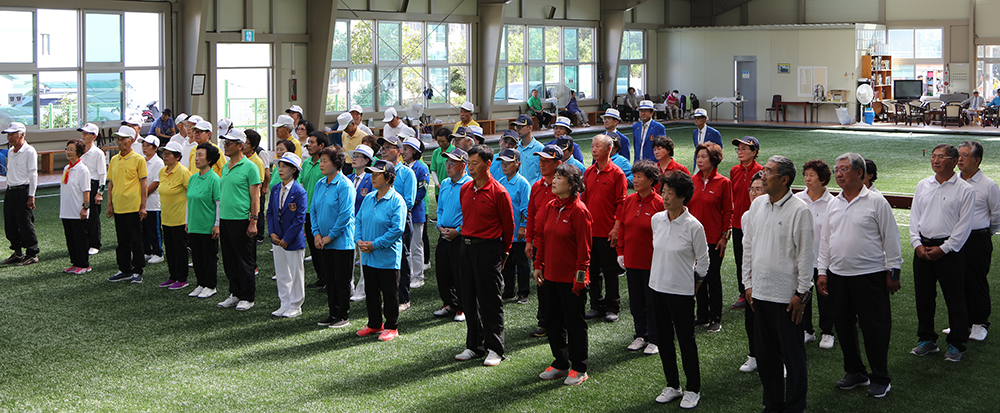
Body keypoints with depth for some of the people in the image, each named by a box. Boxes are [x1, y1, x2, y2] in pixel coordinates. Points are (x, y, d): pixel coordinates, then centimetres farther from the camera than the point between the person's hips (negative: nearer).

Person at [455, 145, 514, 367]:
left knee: (490, 300, -2)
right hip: (467, 246, 7)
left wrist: (503, 252, 4)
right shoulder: (465, 189, 8)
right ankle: (473, 346, 20)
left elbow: (508, 225, -3)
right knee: (469, 299, 11)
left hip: (488, 248, -7)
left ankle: (494, 349, 6)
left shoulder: (498, 192, -11)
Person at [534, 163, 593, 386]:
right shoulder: (550, 207, 7)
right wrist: (538, 265, 10)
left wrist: (580, 274, -16)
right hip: (551, 275, 7)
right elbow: (541, 237, 14)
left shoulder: (578, 210, -14)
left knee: (575, 322, 2)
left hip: (572, 277, -7)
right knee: (554, 320, 14)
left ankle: (579, 369, 12)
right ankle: (560, 364, 27)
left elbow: (583, 246, -14)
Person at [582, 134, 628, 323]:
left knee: (610, 271, 3)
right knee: (593, 270, 11)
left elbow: (621, 203, -8)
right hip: (589, 230, 5)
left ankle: (612, 308, 12)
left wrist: (616, 228, -13)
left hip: (607, 231, -5)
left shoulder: (617, 173, -7)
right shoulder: (588, 172, 9)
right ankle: (596, 305, 21)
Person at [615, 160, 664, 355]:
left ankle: (654, 340, 14)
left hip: (651, 261, -6)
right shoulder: (628, 201, 4)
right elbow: (622, 228, 12)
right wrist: (620, 252, 8)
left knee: (652, 301, 3)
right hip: (631, 259, 6)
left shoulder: (659, 203, -12)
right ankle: (640, 335, 28)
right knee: (635, 301, 14)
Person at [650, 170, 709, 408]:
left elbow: (703, 261, -2)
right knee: (664, 338, 13)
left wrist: (695, 285, 3)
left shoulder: (693, 226, -14)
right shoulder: (656, 220, 1)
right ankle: (672, 386, 26)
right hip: (657, 286, 5)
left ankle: (693, 390, 16)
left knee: (686, 339, 3)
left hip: (681, 290, -5)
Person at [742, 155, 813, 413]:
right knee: (764, 353, 14)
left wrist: (801, 293, -10)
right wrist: (748, 283, 13)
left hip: (787, 295, -6)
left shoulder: (799, 210, -11)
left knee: (791, 353, 3)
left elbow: (805, 254, -10)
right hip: (760, 292, 6)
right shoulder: (757, 205, 7)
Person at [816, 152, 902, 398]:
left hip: (870, 276, -6)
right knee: (844, 326, 12)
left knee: (874, 327, -2)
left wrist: (893, 272, -6)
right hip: (838, 275, 6)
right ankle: (855, 372, 27)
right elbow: (825, 240, 14)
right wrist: (822, 272, 9)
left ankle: (880, 379, 10)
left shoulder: (876, 202, -6)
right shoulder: (834, 204, 10)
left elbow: (891, 239, -4)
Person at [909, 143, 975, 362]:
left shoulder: (965, 190, -5)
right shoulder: (923, 185, 9)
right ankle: (927, 340, 24)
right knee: (923, 297, 10)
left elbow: (963, 226, -8)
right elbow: (914, 217, 10)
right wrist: (917, 244, -2)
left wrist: (943, 249, -12)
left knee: (955, 300, 1)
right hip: (923, 248, 5)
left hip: (949, 250, -5)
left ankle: (956, 345, 12)